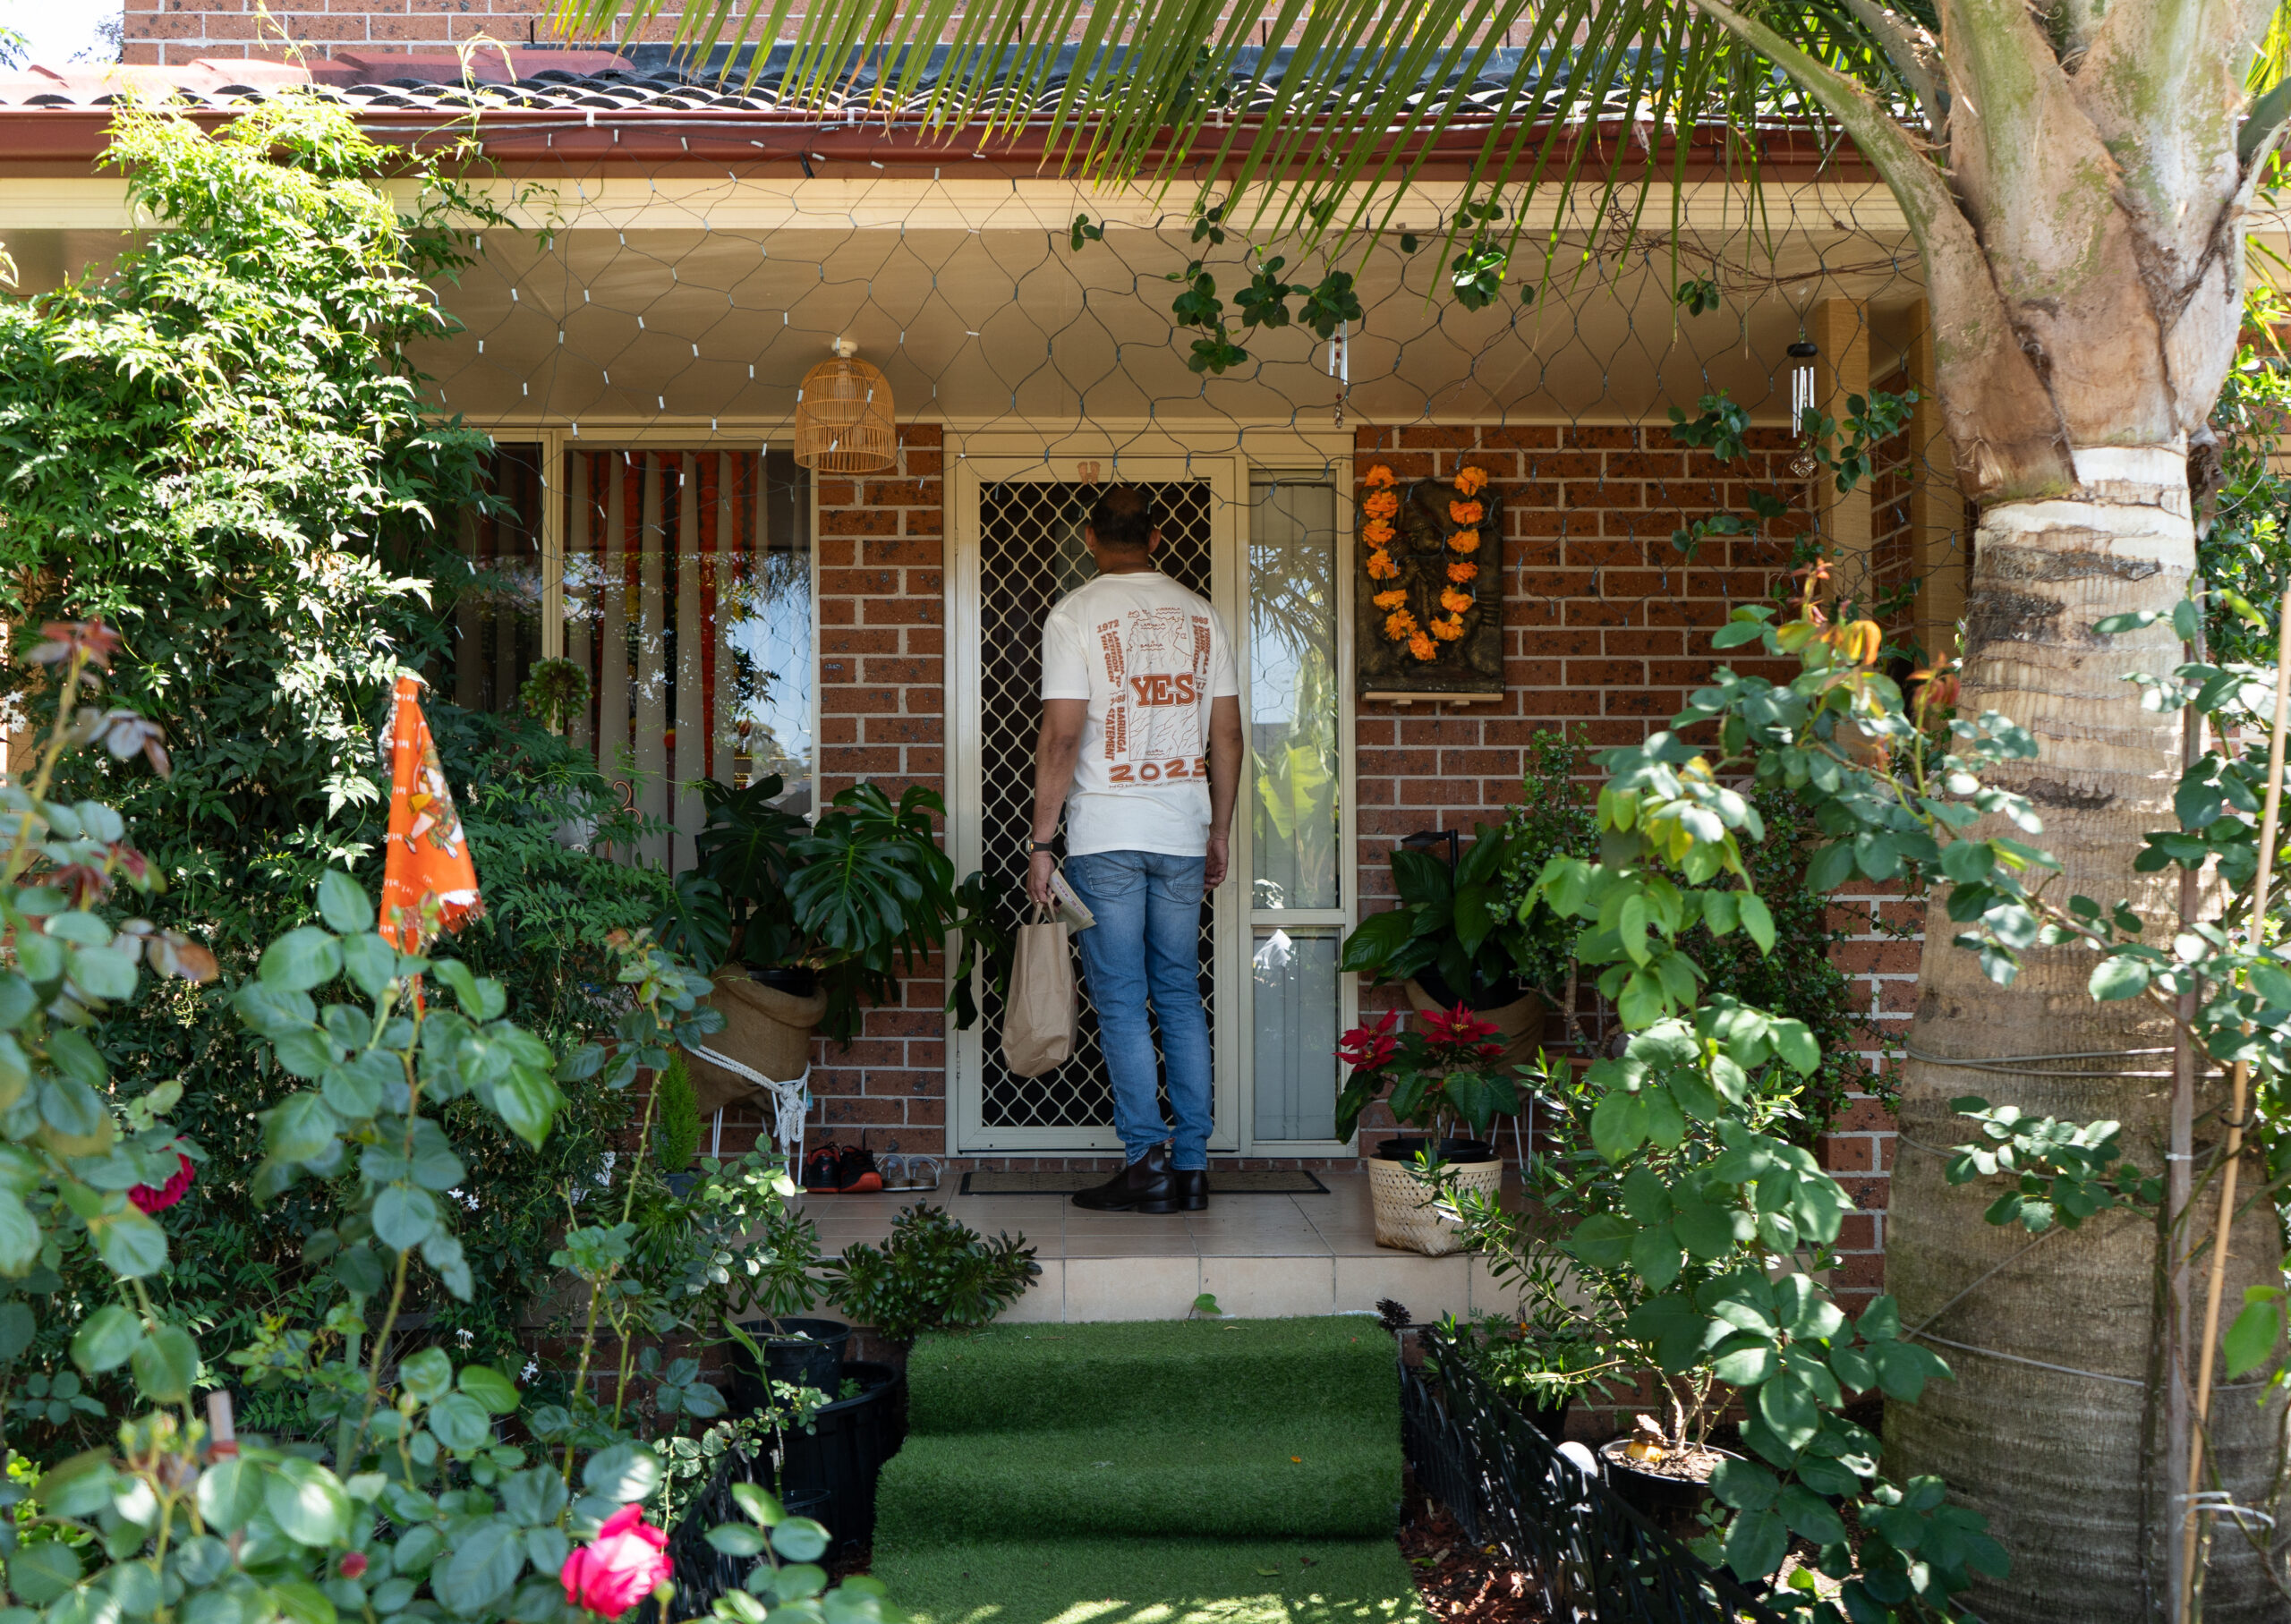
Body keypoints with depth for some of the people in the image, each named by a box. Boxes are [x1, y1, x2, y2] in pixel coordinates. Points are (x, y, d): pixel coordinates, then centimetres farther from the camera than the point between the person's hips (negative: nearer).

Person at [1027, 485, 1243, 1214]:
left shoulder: (1075, 614, -5)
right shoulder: (1199, 614, 9)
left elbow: (1062, 736, -11)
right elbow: (1227, 735, 8)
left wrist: (1041, 841, -6)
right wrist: (1218, 837, 16)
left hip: (1105, 835, -4)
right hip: (1182, 833, 4)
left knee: (1121, 1002, 1)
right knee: (1180, 996, 10)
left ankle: (1147, 1161, 1)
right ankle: (1192, 1165, 12)